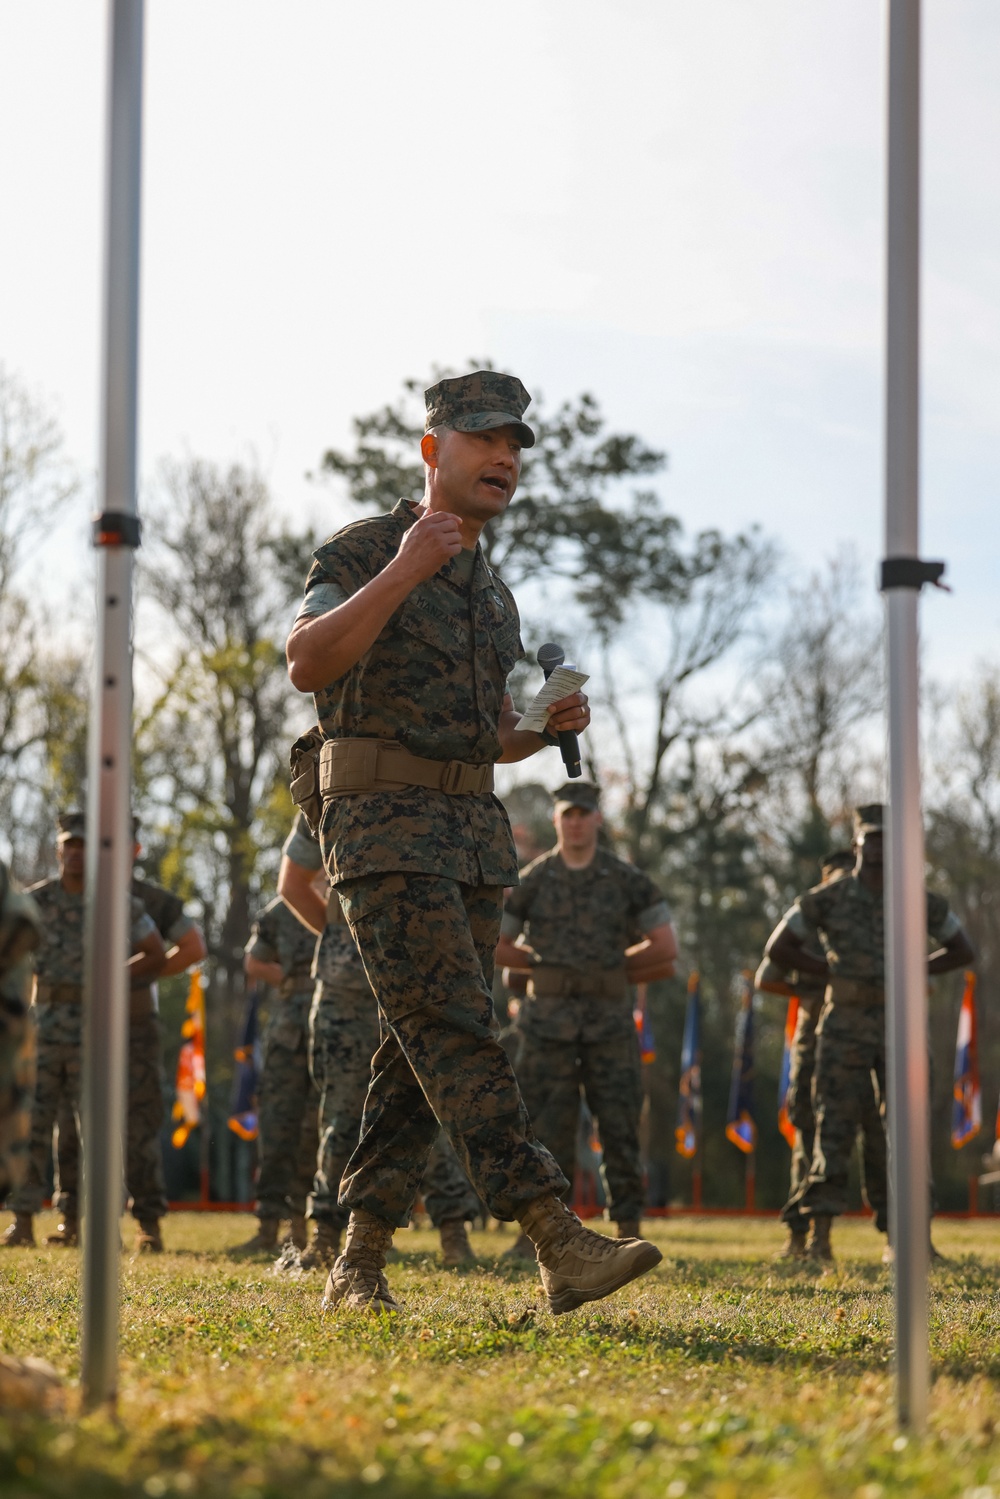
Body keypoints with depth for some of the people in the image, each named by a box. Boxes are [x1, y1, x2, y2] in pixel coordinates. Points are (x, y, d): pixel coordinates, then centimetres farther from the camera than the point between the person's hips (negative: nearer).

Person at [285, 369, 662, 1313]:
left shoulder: (494, 594, 21)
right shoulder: (361, 551, -2)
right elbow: (307, 663, -19)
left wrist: (553, 722, 5)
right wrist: (402, 572, -26)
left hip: (472, 835, 8)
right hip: (382, 824, -8)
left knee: (424, 1055, 3)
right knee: (453, 1031, -17)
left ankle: (359, 1261, 8)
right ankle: (558, 1244, -26)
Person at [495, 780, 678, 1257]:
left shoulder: (626, 879, 4)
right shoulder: (531, 881, 4)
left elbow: (665, 949, 4)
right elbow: (497, 948, 8)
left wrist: (611, 970, 3)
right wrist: (548, 964, 2)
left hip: (610, 1021, 0)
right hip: (548, 1021, 0)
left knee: (619, 1126, -2)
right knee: (546, 1128, -1)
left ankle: (629, 1233, 3)